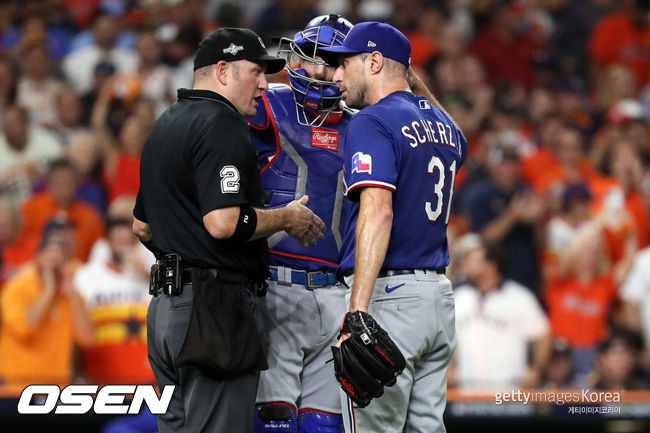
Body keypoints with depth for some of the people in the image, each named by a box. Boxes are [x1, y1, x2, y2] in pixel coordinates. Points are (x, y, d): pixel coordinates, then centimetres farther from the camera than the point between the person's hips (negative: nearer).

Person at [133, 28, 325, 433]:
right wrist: (287, 218, -9)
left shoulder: (165, 125, 19)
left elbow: (142, 226, 26)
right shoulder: (222, 126, -13)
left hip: (166, 306, 10)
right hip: (214, 306, -10)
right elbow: (224, 222, -24)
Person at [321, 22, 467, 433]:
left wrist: (358, 314, -29)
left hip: (389, 293, -8)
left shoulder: (373, 123, -10)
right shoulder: (446, 125, 15)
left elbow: (377, 214, -22)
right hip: (439, 294, 8)